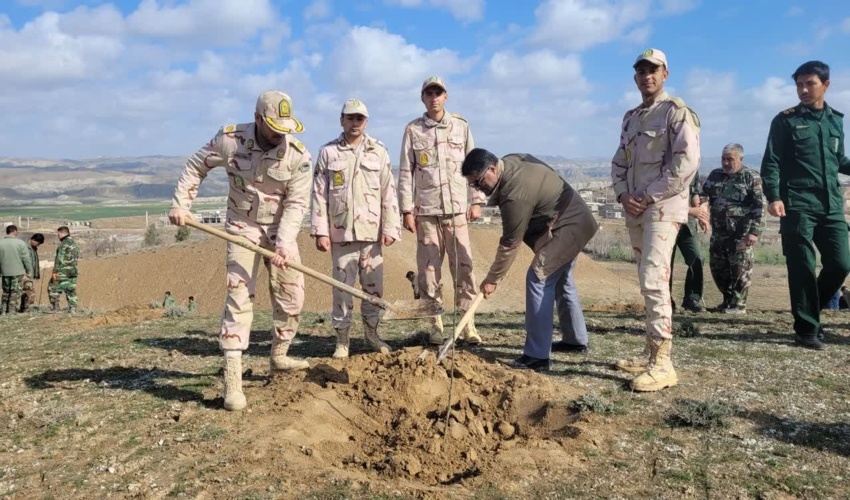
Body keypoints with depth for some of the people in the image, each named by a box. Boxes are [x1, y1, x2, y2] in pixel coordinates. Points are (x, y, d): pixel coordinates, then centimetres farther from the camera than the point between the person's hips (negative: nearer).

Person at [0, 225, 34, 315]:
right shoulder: (20, 243, -9)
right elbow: (26, 258, -9)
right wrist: (29, 271, 1)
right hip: (18, 272, -3)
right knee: (16, 292, 4)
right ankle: (12, 311, 3)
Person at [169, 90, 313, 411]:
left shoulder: (299, 156, -16)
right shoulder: (229, 139, -15)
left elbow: (297, 203, -15)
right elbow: (196, 166, 0)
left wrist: (284, 243, -26)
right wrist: (180, 203, -9)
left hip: (280, 229, 2)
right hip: (242, 228, -2)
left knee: (291, 297, 7)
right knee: (239, 295, -12)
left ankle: (279, 357, 31)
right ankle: (232, 379, -12)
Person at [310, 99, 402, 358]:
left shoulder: (378, 151, 7)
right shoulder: (328, 152, 5)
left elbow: (389, 192, 4)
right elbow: (319, 194, 3)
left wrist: (390, 228, -2)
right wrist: (320, 231, -4)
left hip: (371, 231, 1)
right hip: (340, 232, -1)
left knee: (373, 284, 7)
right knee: (342, 285, 3)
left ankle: (372, 332, 23)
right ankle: (342, 338, 14)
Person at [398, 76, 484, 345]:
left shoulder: (461, 126, 9)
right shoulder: (413, 130, 7)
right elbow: (405, 172, 5)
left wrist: (476, 201, 3)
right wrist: (407, 209, -1)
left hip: (457, 209, 0)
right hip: (426, 211, 0)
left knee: (464, 268, -1)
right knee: (428, 270, 2)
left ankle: (468, 325, 6)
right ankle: (435, 325, 13)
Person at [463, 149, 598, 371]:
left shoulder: (515, 195, -30)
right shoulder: (512, 160, -1)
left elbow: (510, 244, -24)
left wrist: (492, 280, -14)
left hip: (565, 229, -11)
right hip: (575, 221, 11)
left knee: (539, 280, -15)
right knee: (561, 280, 21)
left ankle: (537, 356, -13)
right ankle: (576, 339, 37)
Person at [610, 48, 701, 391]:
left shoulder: (676, 112, -4)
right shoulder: (630, 117, 19)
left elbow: (687, 164, -14)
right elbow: (619, 162, 18)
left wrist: (649, 196, -15)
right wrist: (623, 195, 0)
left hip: (663, 208, -8)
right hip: (635, 209, 8)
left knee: (654, 280, -16)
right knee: (647, 283, 11)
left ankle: (662, 364, -14)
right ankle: (652, 354, 19)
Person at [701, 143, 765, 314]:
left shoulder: (751, 177, -2)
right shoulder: (715, 175, 14)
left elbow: (759, 207, -8)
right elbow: (703, 195, 19)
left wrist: (755, 231, -16)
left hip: (741, 233, -6)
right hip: (718, 232, 6)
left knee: (740, 269, -4)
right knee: (717, 267, 9)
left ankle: (738, 304, 7)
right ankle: (728, 299, 26)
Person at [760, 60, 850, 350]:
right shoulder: (785, 120, 3)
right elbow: (771, 162, -3)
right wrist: (773, 197, -16)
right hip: (798, 205, -4)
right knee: (802, 268, -3)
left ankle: (809, 312, 23)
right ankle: (807, 329, 7)